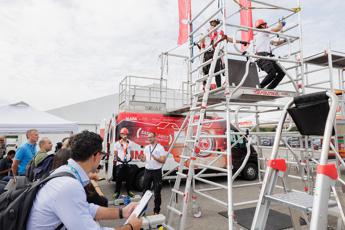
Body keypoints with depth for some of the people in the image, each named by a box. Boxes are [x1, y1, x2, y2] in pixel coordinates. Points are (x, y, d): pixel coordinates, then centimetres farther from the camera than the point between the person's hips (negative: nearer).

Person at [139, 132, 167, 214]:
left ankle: (156, 210, 15)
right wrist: (141, 158, -13)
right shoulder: (146, 148, 10)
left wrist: (155, 157, -26)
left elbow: (163, 160, -12)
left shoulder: (160, 147, -7)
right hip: (147, 171, 5)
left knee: (157, 192, 4)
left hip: (156, 172, -5)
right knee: (145, 191, 13)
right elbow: (144, 159, 9)